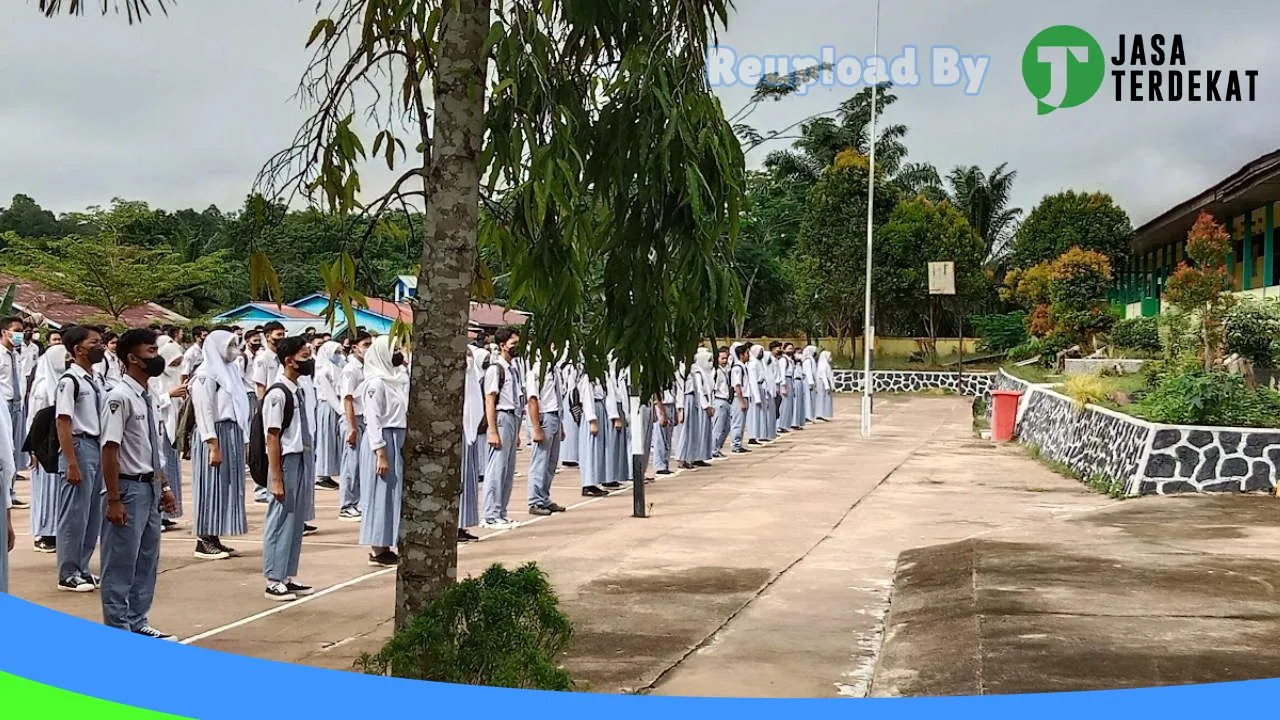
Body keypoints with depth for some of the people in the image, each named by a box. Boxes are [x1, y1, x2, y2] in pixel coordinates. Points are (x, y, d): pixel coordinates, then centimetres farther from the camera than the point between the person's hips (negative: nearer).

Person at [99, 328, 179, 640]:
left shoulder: (149, 397, 9)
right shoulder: (120, 397, -17)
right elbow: (109, 449, -19)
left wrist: (164, 486, 16)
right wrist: (114, 500, -20)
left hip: (150, 487, 9)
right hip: (129, 488, -9)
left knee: (147, 561, 16)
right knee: (121, 564, 1)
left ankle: (137, 623, 27)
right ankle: (118, 629, 11)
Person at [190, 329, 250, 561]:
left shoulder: (228, 371, 16)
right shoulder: (206, 375, -10)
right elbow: (205, 412, -16)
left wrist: (241, 442, 14)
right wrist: (214, 447, -20)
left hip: (233, 436, 9)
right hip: (216, 436, -9)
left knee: (227, 487, 9)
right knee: (212, 487, -4)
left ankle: (214, 539, 14)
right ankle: (204, 541, 2)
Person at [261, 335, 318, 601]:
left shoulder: (300, 390, 10)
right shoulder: (277, 393, -15)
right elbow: (272, 437, -16)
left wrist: (310, 470, 16)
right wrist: (275, 478, -17)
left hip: (305, 459, 9)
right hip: (287, 461, -9)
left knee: (297, 521, 14)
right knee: (280, 521, 0)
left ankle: (288, 577, 24)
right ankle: (273, 581, 9)